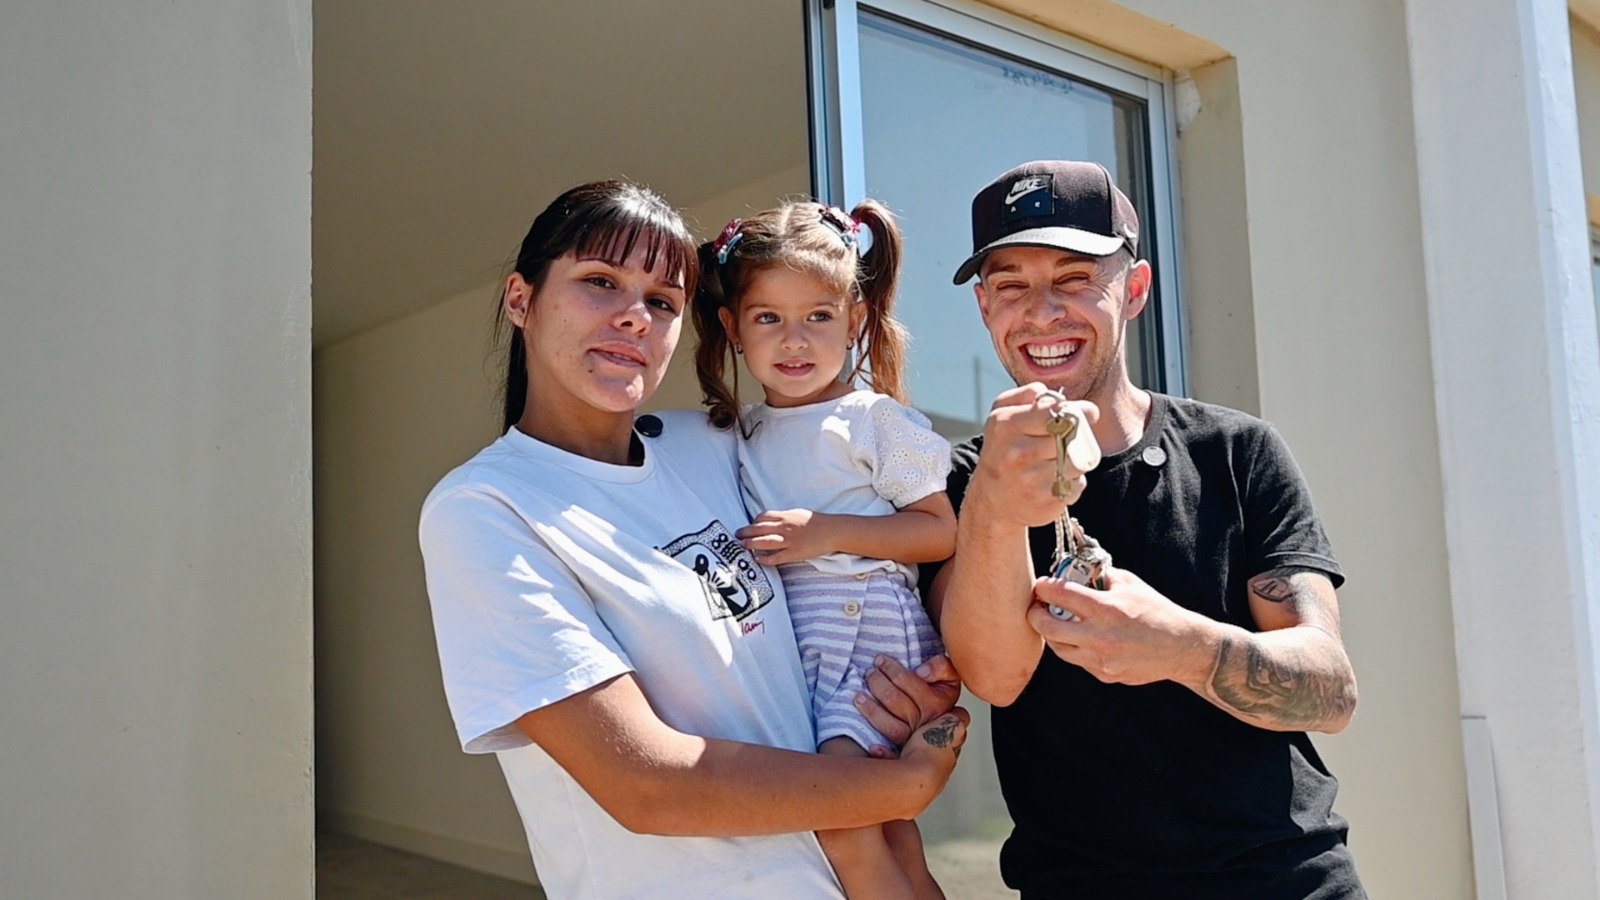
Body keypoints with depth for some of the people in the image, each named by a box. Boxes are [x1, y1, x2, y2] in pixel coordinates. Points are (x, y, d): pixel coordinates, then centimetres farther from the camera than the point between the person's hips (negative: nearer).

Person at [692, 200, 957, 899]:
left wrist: (828, 532, -15)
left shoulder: (874, 418, -3)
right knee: (889, 841, 7)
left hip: (870, 637, -5)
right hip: (786, 650, 6)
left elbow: (944, 531, -8)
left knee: (843, 830, -18)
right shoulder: (742, 433, 14)